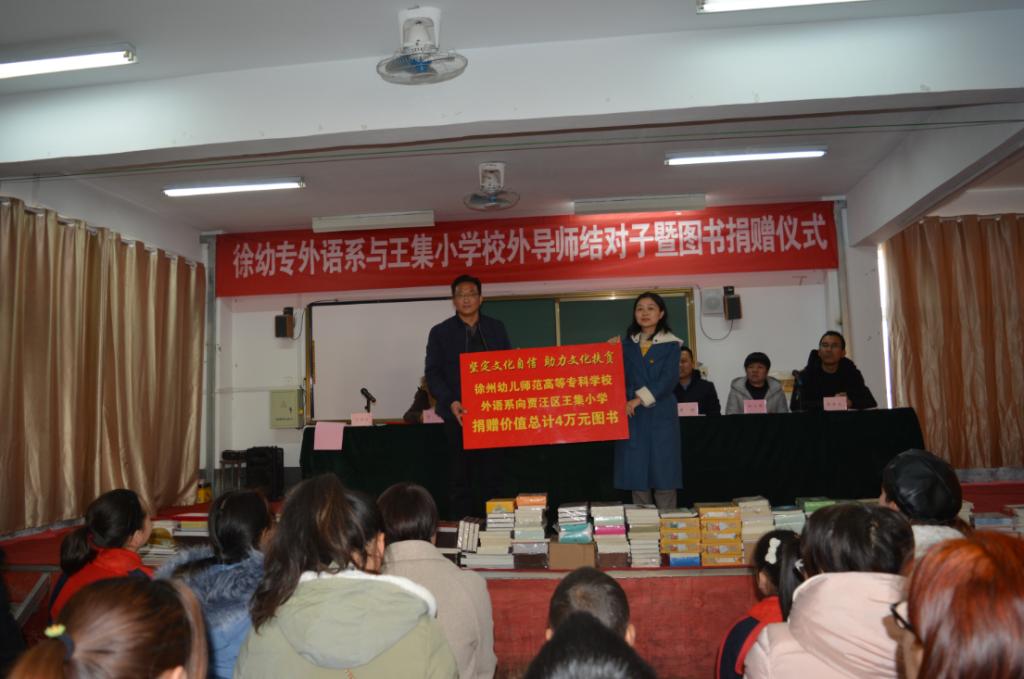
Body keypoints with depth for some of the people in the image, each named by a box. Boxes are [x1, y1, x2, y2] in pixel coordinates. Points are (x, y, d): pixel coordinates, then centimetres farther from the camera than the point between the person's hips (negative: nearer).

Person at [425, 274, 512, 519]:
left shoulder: (496, 328, 11)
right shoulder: (440, 332, 5)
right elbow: (433, 373, 0)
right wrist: (451, 402, -14)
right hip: (459, 414, -2)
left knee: (491, 476, 5)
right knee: (461, 478, 2)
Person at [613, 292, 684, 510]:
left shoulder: (670, 344, 1)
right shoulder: (626, 343, 12)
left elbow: (668, 379, -11)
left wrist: (638, 400, -17)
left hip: (660, 415, -3)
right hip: (631, 414, 3)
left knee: (662, 468, -1)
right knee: (636, 469, 2)